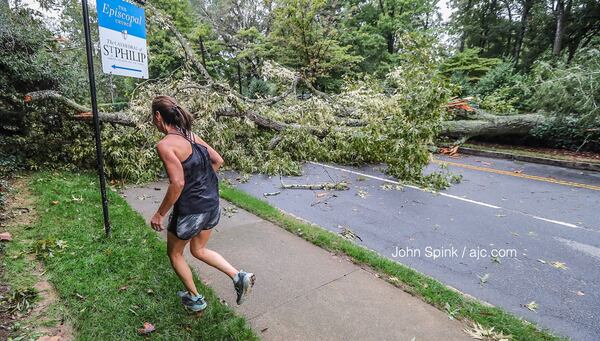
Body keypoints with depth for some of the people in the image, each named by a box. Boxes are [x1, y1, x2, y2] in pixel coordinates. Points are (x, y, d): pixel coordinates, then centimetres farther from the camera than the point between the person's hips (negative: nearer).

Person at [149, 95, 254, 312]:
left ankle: (195, 299, 36)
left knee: (174, 254, 22)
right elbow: (218, 161, 9)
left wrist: (159, 214, -14)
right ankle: (239, 277, 15)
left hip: (190, 210, -7)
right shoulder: (191, 135, 4)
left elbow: (177, 183, -25)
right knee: (198, 250, 27)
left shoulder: (165, 145, -18)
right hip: (212, 204, 7)